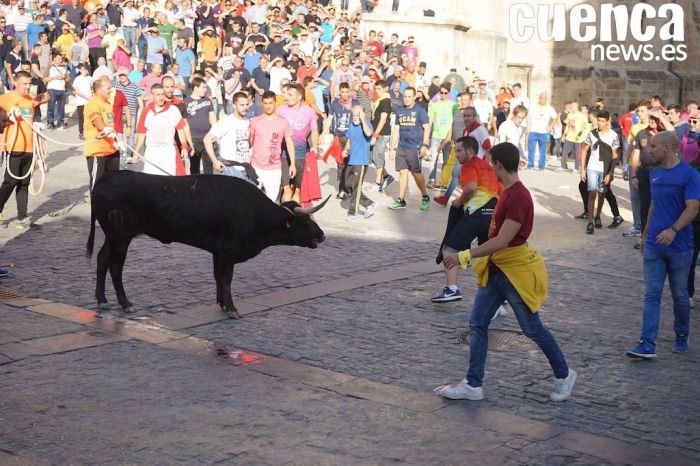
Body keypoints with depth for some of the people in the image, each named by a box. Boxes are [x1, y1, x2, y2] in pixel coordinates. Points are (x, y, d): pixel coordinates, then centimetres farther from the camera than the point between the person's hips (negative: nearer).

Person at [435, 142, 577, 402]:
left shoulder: (518, 197, -23)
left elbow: (502, 241, -29)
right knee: (477, 324, 5)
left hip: (516, 272, -9)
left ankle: (564, 375, 24)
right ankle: (473, 385, 9)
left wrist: (464, 257, -30)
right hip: (496, 270, 9)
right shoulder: (508, 193, 8)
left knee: (532, 328, 5)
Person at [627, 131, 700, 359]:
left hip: (679, 247, -5)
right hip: (653, 246, 5)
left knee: (679, 295, 10)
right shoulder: (655, 174, 9)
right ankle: (647, 345, -7)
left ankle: (681, 337, 29)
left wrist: (673, 230, -31)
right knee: (651, 295, -3)